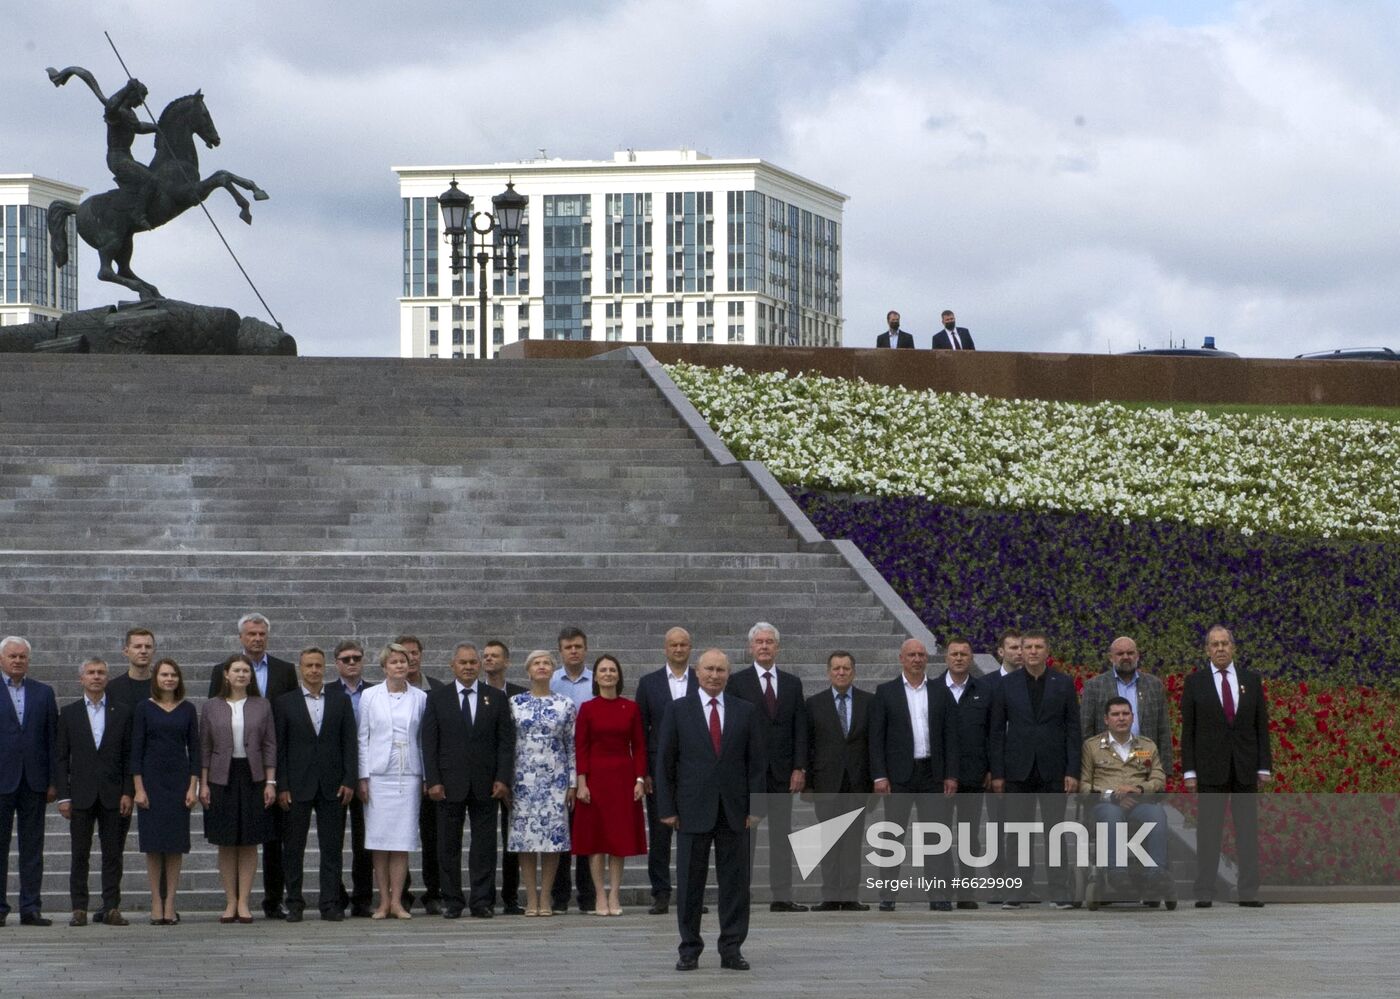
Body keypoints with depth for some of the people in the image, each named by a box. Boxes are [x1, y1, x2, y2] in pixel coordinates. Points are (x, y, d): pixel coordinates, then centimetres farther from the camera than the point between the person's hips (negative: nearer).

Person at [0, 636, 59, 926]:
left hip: (34, 780, 2)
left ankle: (31, 908, 5)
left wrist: (53, 781, 3)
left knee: (33, 846, 3)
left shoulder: (43, 693, 11)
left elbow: (52, 739, 9)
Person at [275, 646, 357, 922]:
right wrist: (282, 786, -6)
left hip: (332, 785, 1)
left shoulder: (341, 700, 8)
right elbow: (279, 748, 1)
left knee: (332, 848, 2)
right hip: (298, 786, -1)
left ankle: (330, 903, 5)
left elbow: (350, 743, 6)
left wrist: (349, 781, -3)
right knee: (293, 848, 2)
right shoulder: (285, 703, 4)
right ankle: (294, 904, 8)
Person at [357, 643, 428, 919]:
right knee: (379, 840, -1)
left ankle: (396, 901, 2)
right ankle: (383, 902, 4)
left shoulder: (420, 698, 7)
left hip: (408, 776, 1)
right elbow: (362, 738, 4)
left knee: (402, 842, -2)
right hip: (378, 776, -1)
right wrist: (363, 777, -2)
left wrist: (427, 777, 4)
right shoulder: (370, 696, 5)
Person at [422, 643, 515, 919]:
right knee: (448, 846, 3)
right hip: (449, 785, 0)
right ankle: (452, 902, 9)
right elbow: (429, 743, 2)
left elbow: (506, 742, 4)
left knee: (484, 846, 1)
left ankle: (482, 902, 5)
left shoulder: (496, 699, 7)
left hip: (485, 786, 0)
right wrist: (433, 781, -7)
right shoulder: (437, 699, 6)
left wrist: (502, 779, -6)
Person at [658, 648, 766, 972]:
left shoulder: (746, 712, 7)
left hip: (734, 810, 1)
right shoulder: (678, 711, 3)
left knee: (734, 882, 2)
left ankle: (731, 949, 8)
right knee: (689, 883, 2)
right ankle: (689, 950, 9)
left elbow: (756, 763, 6)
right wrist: (667, 809, -3)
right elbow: (666, 763, 2)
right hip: (693, 809, -1)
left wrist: (755, 807, -1)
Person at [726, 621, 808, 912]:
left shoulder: (792, 683, 11)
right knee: (744, 833, -1)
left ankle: (782, 897, 6)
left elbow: (800, 729, 8)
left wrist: (799, 768, -1)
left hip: (782, 771, 3)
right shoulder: (737, 682, 1)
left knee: (782, 834, 4)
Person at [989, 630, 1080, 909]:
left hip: (1053, 770, -1)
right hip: (1018, 770, 1)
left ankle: (1060, 892, 3)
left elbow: (1073, 729, 3)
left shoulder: (1063, 684, 4)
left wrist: (1073, 771, -5)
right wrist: (997, 772, -1)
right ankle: (1017, 890, 4)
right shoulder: (1008, 685, 5)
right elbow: (997, 731, 6)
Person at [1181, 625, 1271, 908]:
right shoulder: (1195, 683, 3)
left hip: (1246, 767, 2)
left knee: (1248, 830, 1)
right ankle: (1204, 893, -2)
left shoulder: (1251, 680, 9)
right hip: (1210, 766, -2)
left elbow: (1262, 726, 8)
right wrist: (1189, 771, -5)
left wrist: (1265, 766, 1)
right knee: (1208, 829, -2)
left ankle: (1249, 893, 2)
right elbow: (1188, 730, 1)